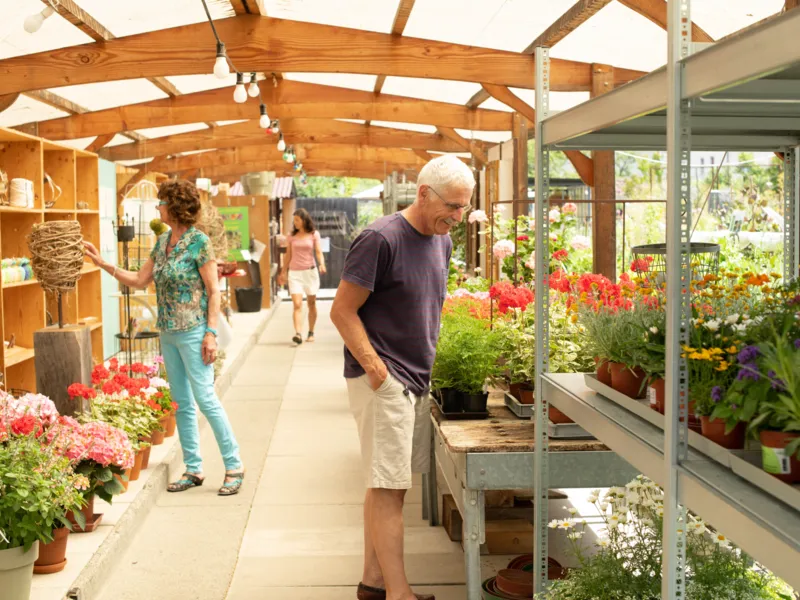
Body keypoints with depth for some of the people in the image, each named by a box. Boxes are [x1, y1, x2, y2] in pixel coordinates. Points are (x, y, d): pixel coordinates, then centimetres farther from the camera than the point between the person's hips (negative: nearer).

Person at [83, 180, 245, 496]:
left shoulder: (199, 241, -12)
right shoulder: (163, 241, 10)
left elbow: (214, 291, -12)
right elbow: (139, 281, 16)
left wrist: (211, 333, -16)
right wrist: (102, 263, 11)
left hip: (193, 332, -8)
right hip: (168, 333, 8)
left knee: (205, 398, -7)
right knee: (182, 404, 11)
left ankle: (234, 466, 3)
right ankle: (193, 469, 19)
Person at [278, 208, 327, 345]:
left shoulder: (314, 234, 1)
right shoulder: (291, 236, 6)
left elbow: (319, 252, -5)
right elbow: (288, 256, 12)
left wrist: (322, 264, -24)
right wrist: (283, 273, 14)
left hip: (310, 271, 0)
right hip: (294, 272, 0)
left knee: (311, 304, 8)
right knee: (297, 304, -13)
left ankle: (311, 333, 22)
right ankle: (298, 334, -23)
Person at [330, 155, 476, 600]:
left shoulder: (442, 241, 10)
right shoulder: (381, 240, -15)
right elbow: (342, 311, -13)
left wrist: (426, 362, 14)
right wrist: (376, 370, -18)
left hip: (416, 381, 8)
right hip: (383, 381, -8)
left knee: (388, 486, 13)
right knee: (389, 488, -5)